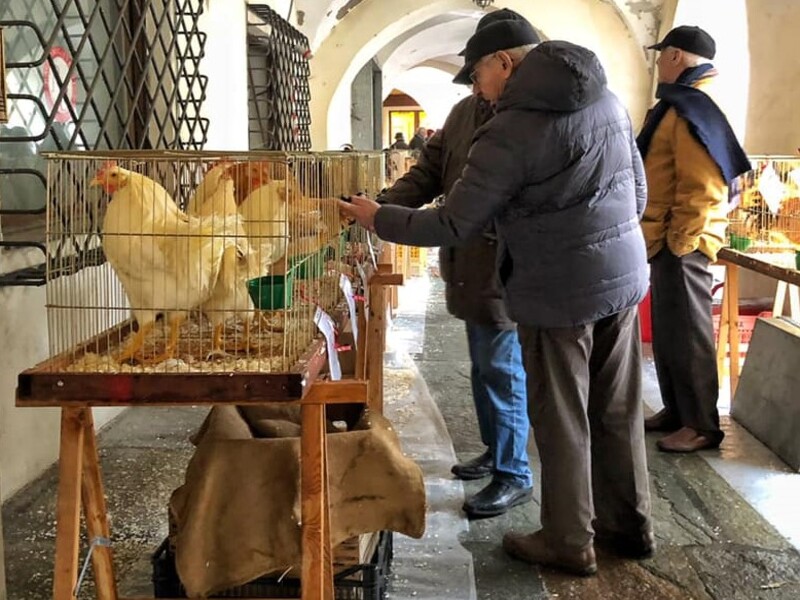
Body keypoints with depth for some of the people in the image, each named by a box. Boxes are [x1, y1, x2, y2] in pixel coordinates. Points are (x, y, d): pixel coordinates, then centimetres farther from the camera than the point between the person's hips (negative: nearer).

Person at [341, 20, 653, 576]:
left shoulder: (510, 133, -16)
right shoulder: (608, 98, 6)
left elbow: (453, 225, -13)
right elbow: (639, 189, 14)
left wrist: (379, 218, 0)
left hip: (559, 293, -7)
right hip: (625, 277, 7)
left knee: (562, 420, 7)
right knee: (619, 412, 16)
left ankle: (569, 542, 20)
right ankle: (631, 525, 29)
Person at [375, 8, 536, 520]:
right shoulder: (464, 112, 11)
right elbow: (429, 170, 12)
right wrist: (384, 208, -4)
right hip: (470, 267, 8)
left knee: (502, 371, -1)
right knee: (484, 368, 19)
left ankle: (514, 475, 12)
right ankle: (496, 452, 36)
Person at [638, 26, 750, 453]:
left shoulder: (690, 112, -16)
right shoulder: (678, 107, 17)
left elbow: (700, 187, -23)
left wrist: (680, 241, -21)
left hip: (683, 243, -10)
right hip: (666, 240, 10)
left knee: (687, 335, -3)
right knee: (667, 333, 17)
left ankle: (702, 426, 6)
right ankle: (676, 411, 28)